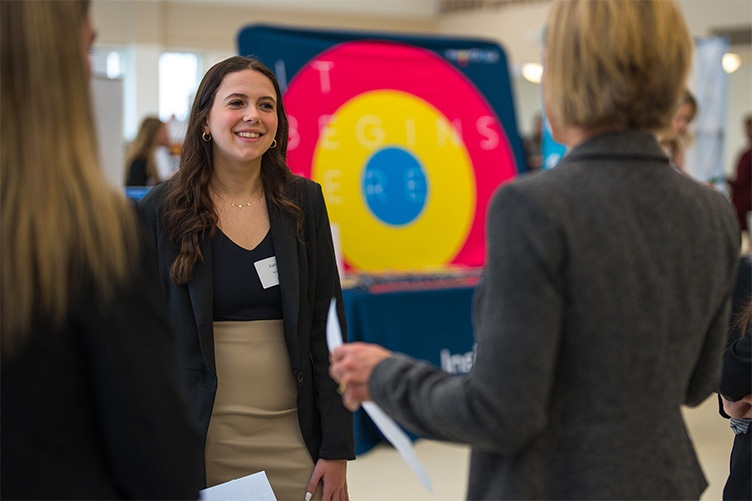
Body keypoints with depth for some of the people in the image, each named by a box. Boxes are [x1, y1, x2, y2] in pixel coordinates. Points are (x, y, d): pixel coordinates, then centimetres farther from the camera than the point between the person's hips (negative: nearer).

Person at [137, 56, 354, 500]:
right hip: (204, 437, -1)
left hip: (293, 433, 2)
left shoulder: (303, 202, 2)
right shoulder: (161, 211, -3)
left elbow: (327, 325, 2)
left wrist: (337, 447, -2)